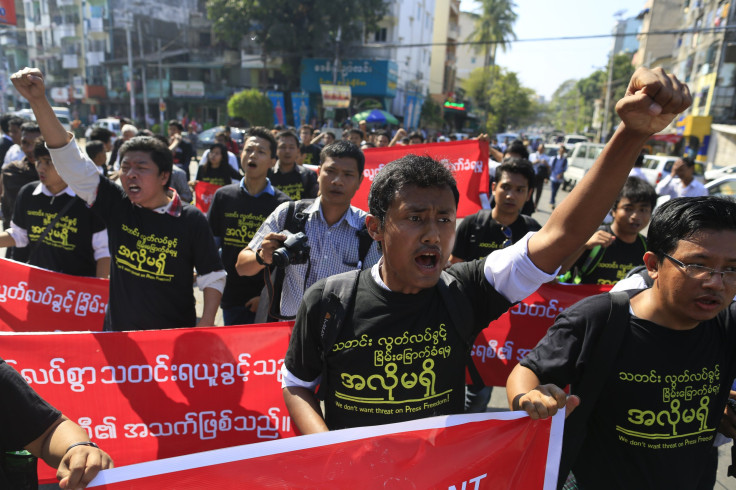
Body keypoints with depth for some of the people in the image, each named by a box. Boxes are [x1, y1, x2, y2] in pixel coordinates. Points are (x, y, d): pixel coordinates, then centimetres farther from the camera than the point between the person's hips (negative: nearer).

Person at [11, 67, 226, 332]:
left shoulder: (191, 220, -11)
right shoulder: (116, 206, -2)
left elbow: (212, 277, -7)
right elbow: (71, 159, -6)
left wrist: (204, 330, -16)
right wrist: (39, 101, -15)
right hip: (118, 331, 4)